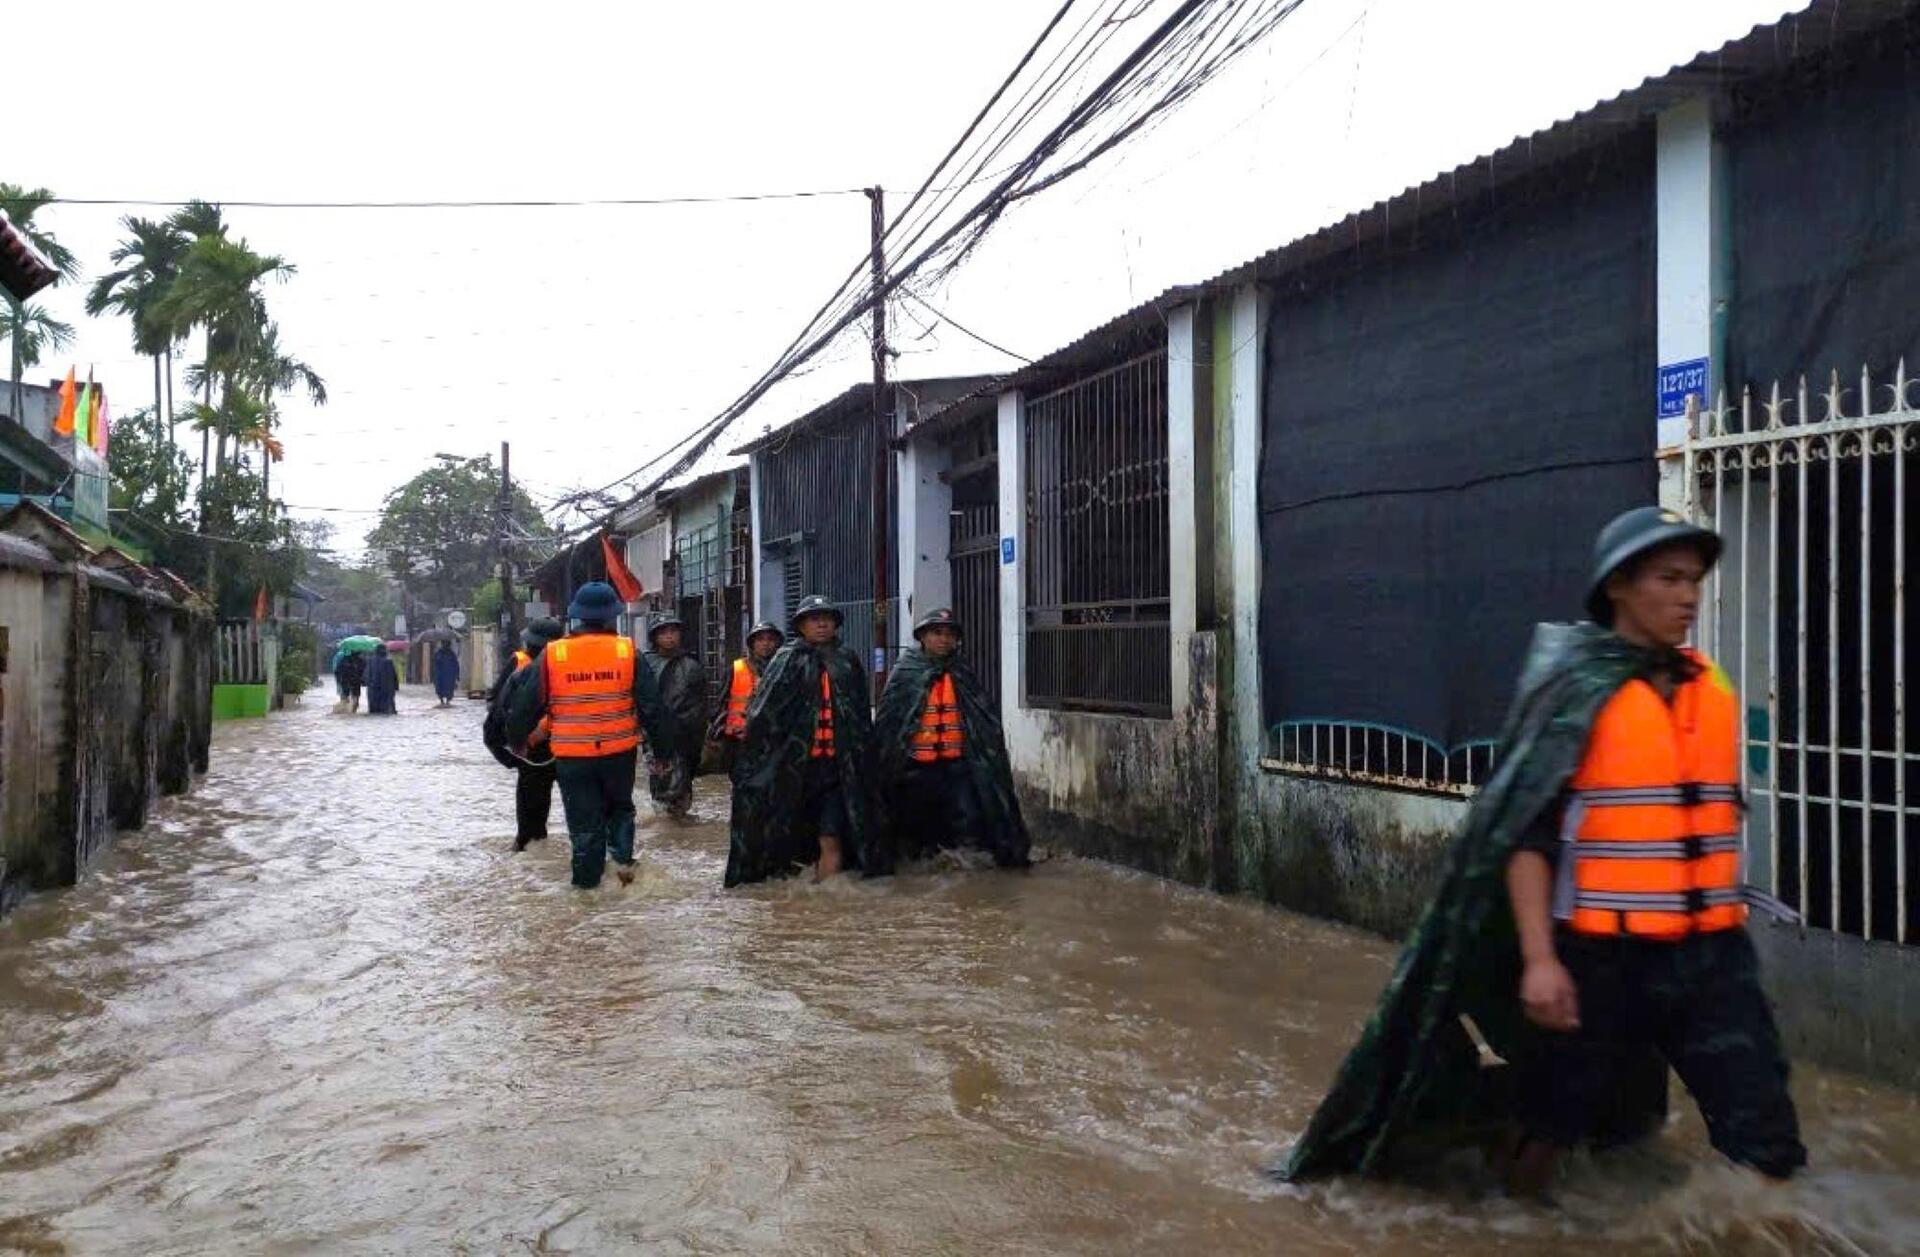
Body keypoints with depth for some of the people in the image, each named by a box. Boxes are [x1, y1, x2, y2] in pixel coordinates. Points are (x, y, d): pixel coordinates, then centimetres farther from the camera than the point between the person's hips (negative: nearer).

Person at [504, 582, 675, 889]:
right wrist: (662, 750, 7)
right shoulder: (627, 652, -7)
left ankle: (587, 878, 15)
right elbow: (652, 706, -4)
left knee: (583, 818, 12)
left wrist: (517, 741, 20)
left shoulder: (552, 655, -6)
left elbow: (526, 704, 2)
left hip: (571, 756, 0)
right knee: (620, 807, 23)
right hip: (620, 752, 0)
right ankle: (622, 858, 9)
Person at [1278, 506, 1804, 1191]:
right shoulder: (1576, 691, -11)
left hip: (1710, 956, 5)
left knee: (1767, 1139, 1)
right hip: (1601, 956, -5)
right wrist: (1538, 958, -21)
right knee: (1555, 1111, 13)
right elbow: (1524, 831, -14)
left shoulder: (1714, 688, 8)